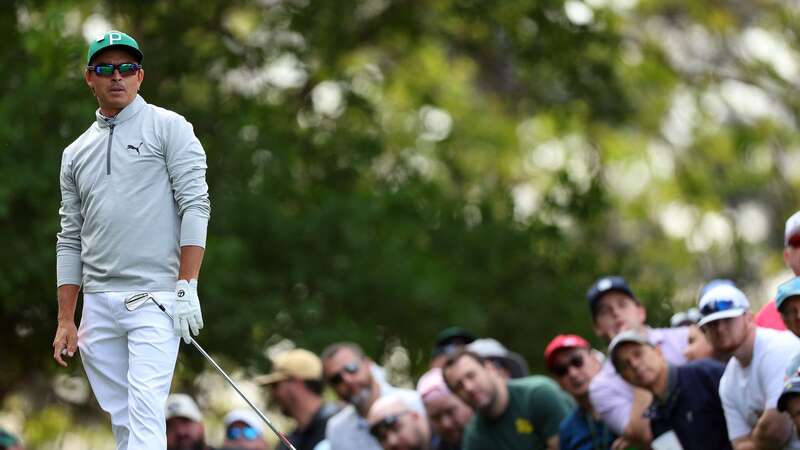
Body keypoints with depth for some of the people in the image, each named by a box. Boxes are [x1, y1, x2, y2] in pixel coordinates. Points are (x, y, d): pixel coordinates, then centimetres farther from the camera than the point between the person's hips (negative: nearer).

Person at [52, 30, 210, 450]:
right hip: (98, 304, 5)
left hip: (156, 300, -5)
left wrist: (187, 287, -14)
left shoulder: (168, 128, 2)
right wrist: (66, 321, 11)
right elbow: (70, 239, 17)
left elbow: (195, 206, -5)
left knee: (145, 415, -16)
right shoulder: (76, 153, 17)